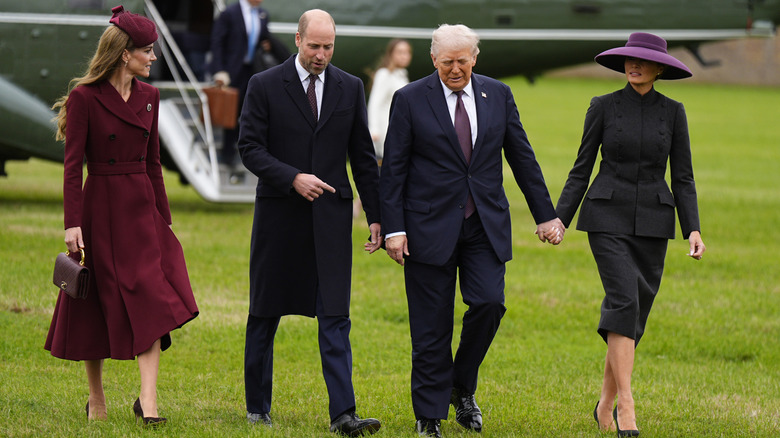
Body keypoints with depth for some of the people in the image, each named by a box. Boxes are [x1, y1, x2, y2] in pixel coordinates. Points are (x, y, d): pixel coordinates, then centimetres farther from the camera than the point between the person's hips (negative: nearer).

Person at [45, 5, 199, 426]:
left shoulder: (148, 96, 8)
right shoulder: (84, 98, -9)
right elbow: (72, 165, -10)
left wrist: (163, 215, 14)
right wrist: (73, 223, -15)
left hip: (142, 208, 5)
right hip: (100, 208, -5)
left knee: (151, 301, -9)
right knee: (96, 305, 5)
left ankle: (148, 399, -13)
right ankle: (96, 399, 20)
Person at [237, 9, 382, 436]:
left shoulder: (350, 88, 6)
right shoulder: (265, 85, -2)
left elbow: (363, 157, 10)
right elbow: (249, 147, -6)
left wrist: (376, 216, 7)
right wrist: (293, 178, -20)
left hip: (331, 216, 1)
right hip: (279, 214, -1)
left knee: (335, 317, -6)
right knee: (264, 315, 8)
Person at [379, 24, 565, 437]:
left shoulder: (497, 95, 7)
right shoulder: (410, 100, -2)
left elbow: (522, 157, 12)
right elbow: (393, 169, -2)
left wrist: (544, 215, 10)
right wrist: (393, 229, -9)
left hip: (486, 225, 2)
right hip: (431, 227, -2)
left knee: (488, 303, -13)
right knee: (431, 326, -1)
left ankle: (462, 388, 11)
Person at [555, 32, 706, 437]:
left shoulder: (672, 112, 4)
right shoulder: (603, 107, 0)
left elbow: (683, 176, 5)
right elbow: (582, 168, 4)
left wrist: (693, 230, -6)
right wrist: (559, 219, -3)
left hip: (652, 222, 3)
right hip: (608, 219, -3)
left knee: (634, 313, 5)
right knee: (625, 301, -20)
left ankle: (605, 404, 22)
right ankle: (626, 405, -22)